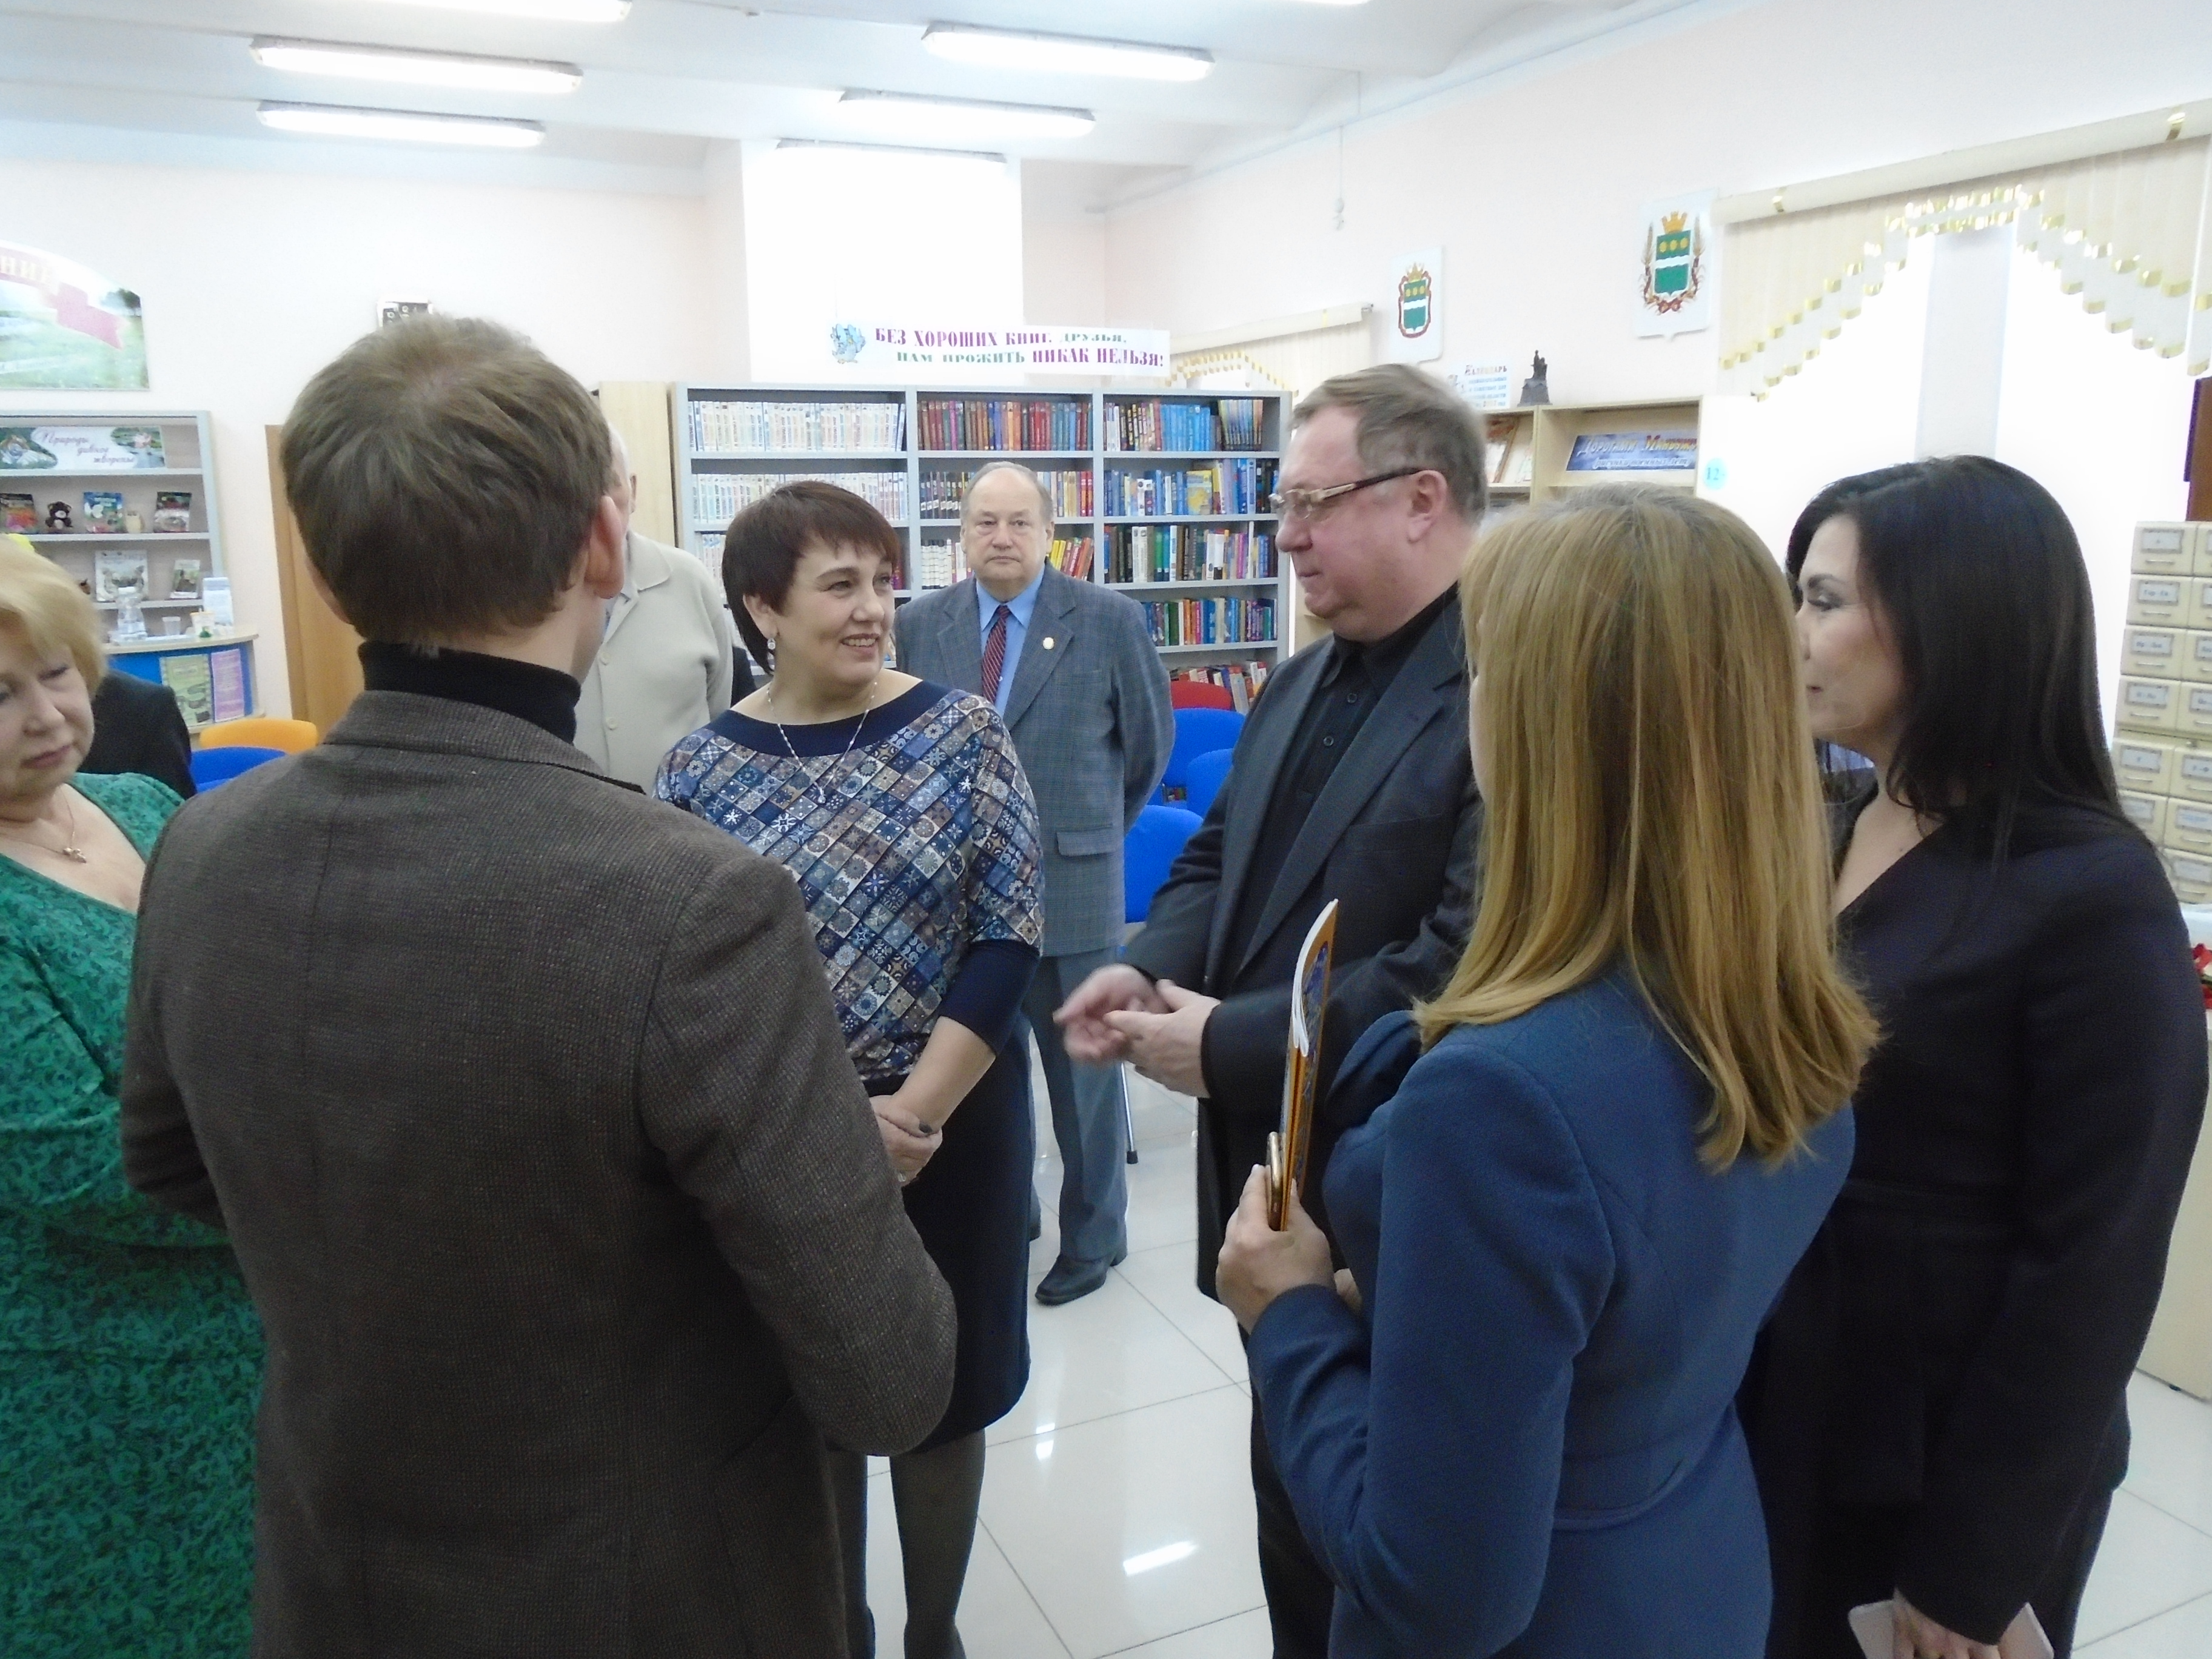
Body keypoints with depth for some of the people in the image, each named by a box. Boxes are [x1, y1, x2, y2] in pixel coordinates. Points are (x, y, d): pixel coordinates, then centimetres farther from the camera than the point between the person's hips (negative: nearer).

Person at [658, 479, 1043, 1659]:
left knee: (943, 1388, 15)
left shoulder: (963, 734, -6)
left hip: (956, 1127, 0)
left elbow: (1008, 939, -9)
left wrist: (913, 1113, -16)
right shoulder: (700, 770, -5)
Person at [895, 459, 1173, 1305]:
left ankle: (1093, 1233, 29)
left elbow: (1149, 741, 4)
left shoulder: (1110, 619, -7)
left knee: (1083, 1068, 11)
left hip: (1070, 884, -3)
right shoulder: (920, 624, 2)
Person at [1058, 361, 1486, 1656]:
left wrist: (1229, 1045, -23)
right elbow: (1223, 858, 15)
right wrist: (1150, 966, -6)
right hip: (1275, 1172, 9)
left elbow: (1467, 963, -30)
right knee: (1295, 1505, 26)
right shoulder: (1303, 684, 11)